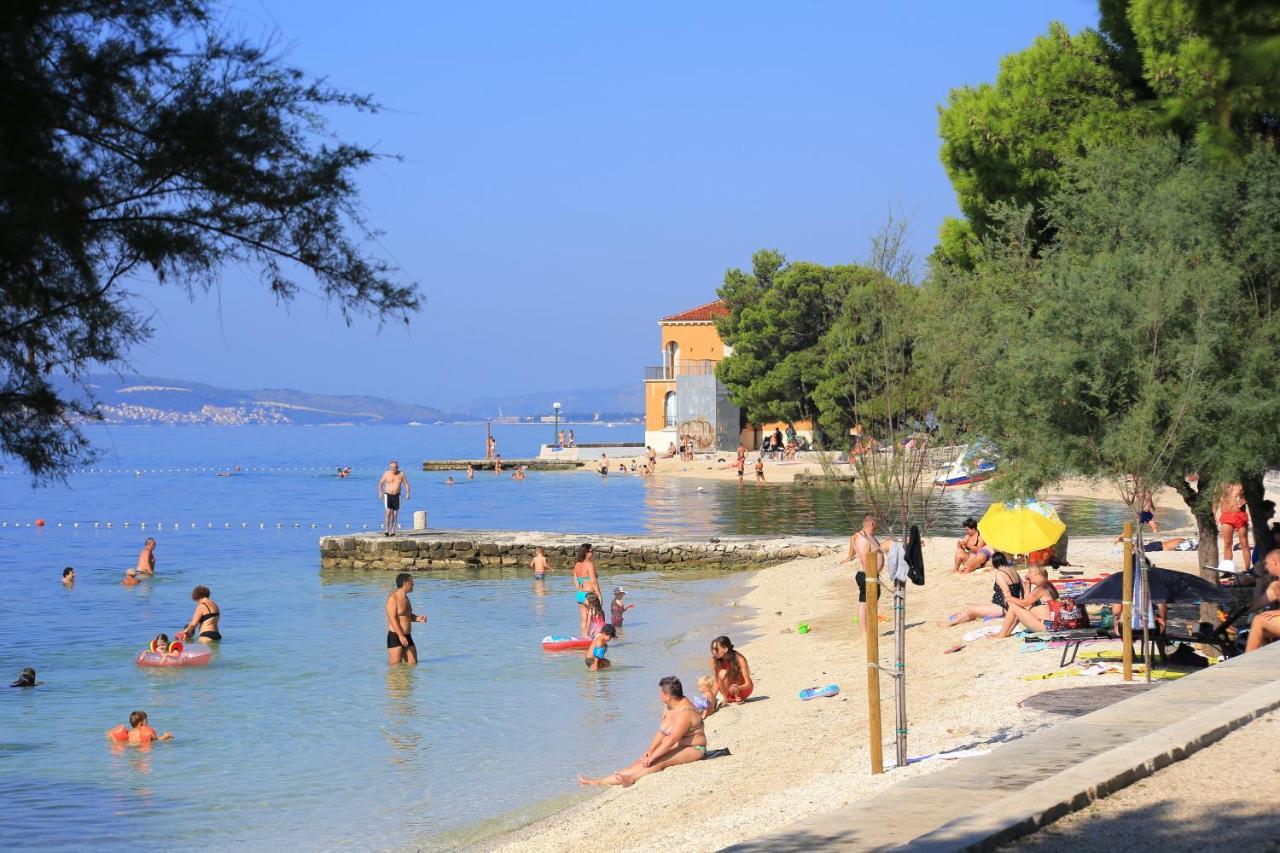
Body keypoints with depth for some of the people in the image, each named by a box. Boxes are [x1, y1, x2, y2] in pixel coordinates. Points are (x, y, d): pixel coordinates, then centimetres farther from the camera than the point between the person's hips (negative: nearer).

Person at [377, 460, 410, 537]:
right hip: (388, 495, -2)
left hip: (397, 496, 2)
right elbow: (380, 483, 4)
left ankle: (392, 531, 9)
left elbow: (406, 484, 2)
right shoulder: (386, 474, -6)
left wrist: (407, 493, -11)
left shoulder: (401, 474, -3)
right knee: (388, 512, -16)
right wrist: (380, 493, -7)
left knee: (395, 514, 2)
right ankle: (386, 530, -16)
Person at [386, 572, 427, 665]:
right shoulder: (393, 598, -12)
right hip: (395, 637, -9)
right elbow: (393, 619, -19)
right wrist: (401, 636, -26)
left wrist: (417, 618, 5)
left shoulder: (405, 598, 15)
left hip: (407, 637, 9)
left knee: (413, 664, 7)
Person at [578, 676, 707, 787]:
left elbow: (672, 739, -30)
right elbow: (661, 732, 7)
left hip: (692, 750, -7)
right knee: (641, 762, -9)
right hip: (673, 749, 7)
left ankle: (631, 778, -47)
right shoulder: (669, 706, 7)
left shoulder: (685, 712, -24)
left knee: (659, 761, -33)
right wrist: (649, 751, -5)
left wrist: (652, 757, -31)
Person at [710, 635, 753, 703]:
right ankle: (726, 700, -12)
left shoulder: (739, 659, -24)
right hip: (729, 690, 3)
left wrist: (739, 688, -45)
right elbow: (717, 683, -9)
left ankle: (738, 698, -9)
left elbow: (748, 683, -24)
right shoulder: (715, 661, -16)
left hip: (743, 689, -3)